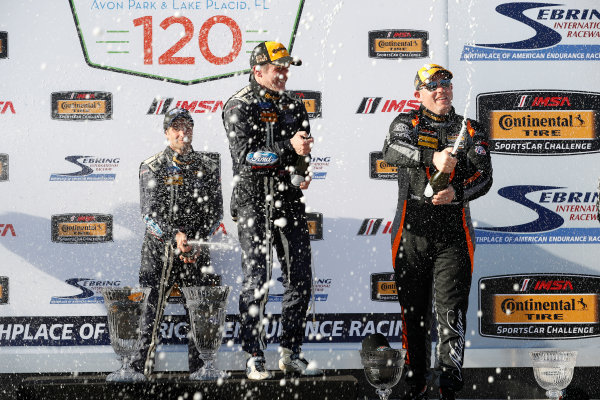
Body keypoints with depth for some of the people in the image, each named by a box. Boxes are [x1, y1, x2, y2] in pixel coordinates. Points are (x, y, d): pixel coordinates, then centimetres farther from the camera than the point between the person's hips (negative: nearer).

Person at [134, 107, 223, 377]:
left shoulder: (208, 167, 9)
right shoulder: (151, 168, 3)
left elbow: (215, 212, 7)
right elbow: (150, 212, -6)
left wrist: (196, 243, -7)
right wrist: (175, 236, -21)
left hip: (197, 250, 2)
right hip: (159, 247, -2)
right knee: (150, 309, -7)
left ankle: (198, 365, 10)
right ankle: (141, 369, -4)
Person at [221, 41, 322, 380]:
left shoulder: (294, 106, 14)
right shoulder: (239, 107, -6)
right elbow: (245, 156, -17)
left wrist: (303, 173, -3)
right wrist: (288, 148, -25)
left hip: (289, 199, 6)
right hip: (253, 200, -6)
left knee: (300, 279, 5)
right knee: (256, 280, -6)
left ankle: (291, 352, 16)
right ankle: (255, 358, -1)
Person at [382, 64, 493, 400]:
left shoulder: (471, 130, 11)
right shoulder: (407, 123, 8)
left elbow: (484, 176, 0)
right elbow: (392, 151, -14)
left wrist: (456, 192, -20)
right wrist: (432, 157, -30)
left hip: (454, 233, -1)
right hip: (411, 231, 1)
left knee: (452, 312, -10)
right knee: (414, 311, 9)